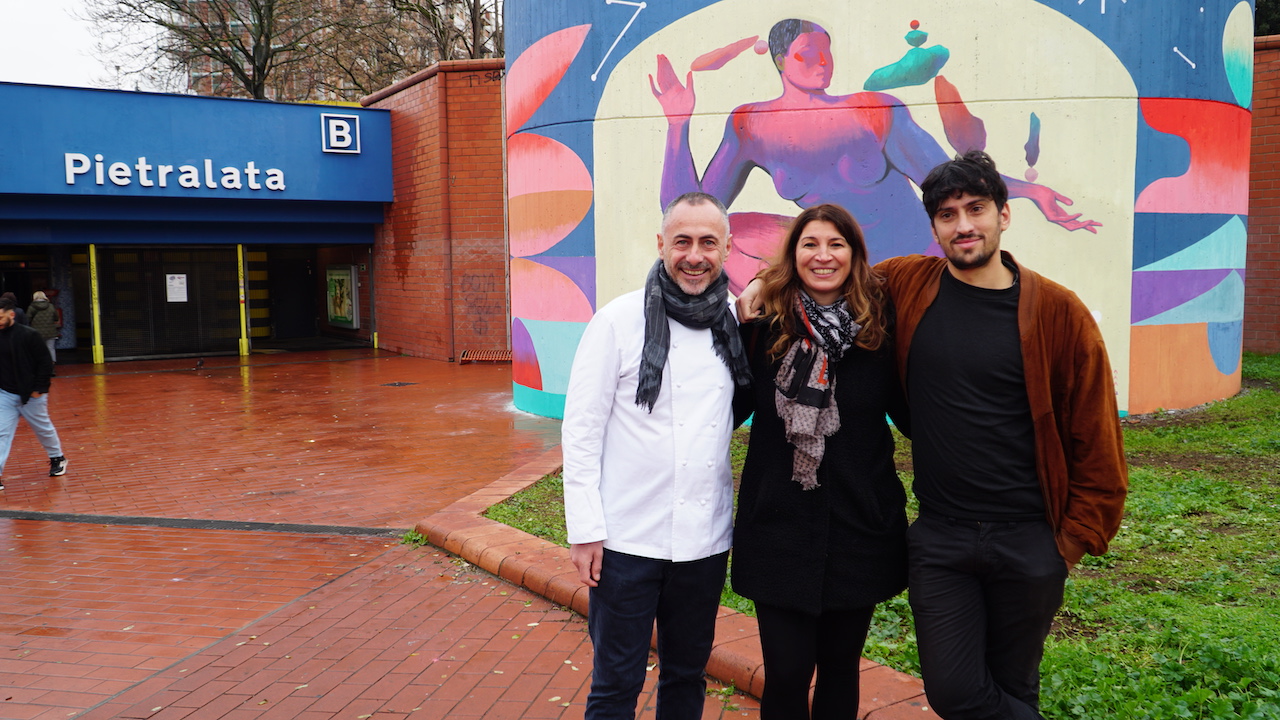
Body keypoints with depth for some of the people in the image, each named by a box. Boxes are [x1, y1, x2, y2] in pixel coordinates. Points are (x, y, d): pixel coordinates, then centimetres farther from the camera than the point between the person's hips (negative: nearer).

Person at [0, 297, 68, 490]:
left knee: (44, 429, 14)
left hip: (31, 396, -4)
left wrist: (39, 389, -12)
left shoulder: (28, 335, -14)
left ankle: (58, 458, 37)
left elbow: (45, 363, -11)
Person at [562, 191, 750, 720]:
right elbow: (581, 429, -8)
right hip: (627, 538, -3)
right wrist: (585, 528, -11)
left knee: (687, 675, 19)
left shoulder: (736, 324, 3)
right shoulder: (619, 321, -8)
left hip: (705, 538, 4)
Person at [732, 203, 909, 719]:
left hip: (858, 525, 1)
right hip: (779, 526, -1)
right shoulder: (763, 326, -2)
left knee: (839, 664, 16)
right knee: (786, 672, 2)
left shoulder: (880, 327, -1)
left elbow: (911, 415, 5)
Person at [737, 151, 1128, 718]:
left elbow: (1095, 435, 0)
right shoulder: (905, 286, -1)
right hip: (939, 539, 1)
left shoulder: (1057, 311, -5)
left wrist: (1078, 535, -1)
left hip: (1030, 541, -1)